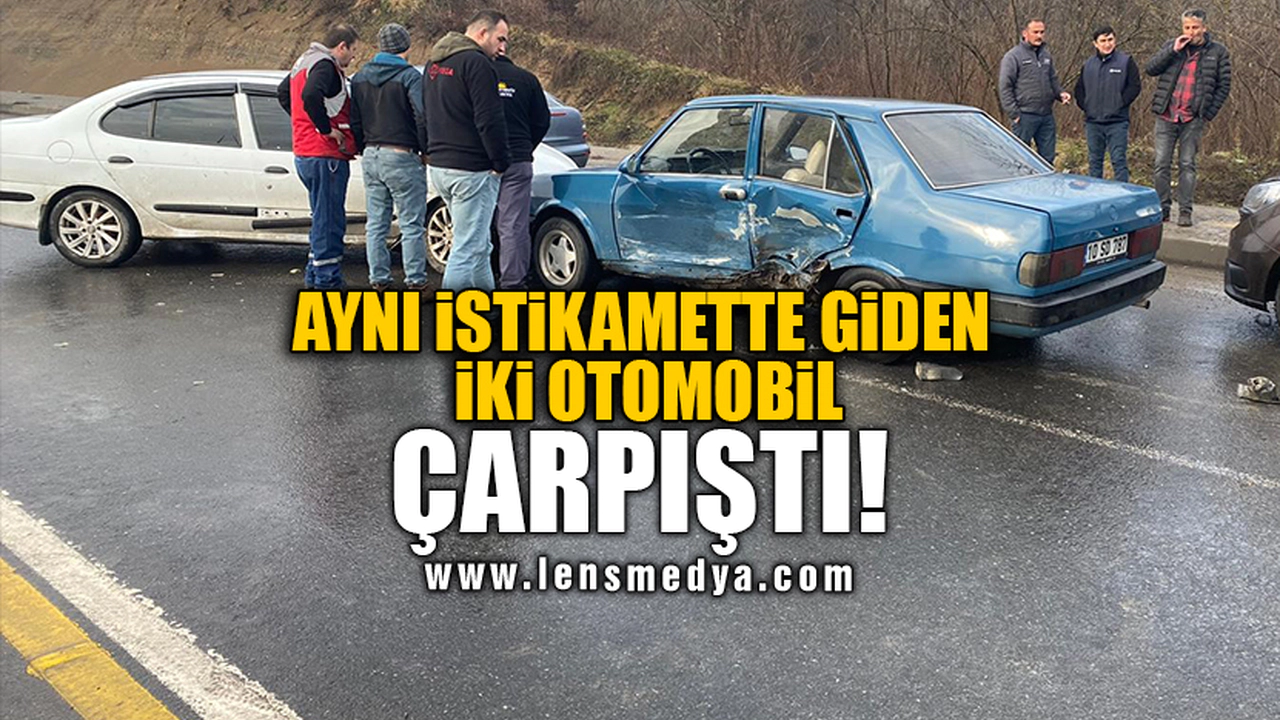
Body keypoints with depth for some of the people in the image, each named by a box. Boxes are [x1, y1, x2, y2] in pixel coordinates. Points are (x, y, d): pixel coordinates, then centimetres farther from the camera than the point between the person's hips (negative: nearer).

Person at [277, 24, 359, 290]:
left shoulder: (304, 62, 19)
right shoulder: (325, 66, -13)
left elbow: (282, 92, 34)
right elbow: (311, 95, -32)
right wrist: (327, 129, -21)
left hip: (304, 154, 10)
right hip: (325, 155, -10)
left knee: (323, 220, 18)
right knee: (329, 221, -6)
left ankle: (315, 277, 24)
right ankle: (328, 280, -2)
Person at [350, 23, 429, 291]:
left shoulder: (360, 77, 11)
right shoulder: (409, 76, -10)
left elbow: (354, 120, 14)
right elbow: (422, 115, -17)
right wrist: (426, 150, -4)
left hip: (371, 157, 7)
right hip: (402, 157, -6)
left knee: (376, 224, 11)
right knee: (412, 224, -1)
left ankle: (378, 279, 14)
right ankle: (415, 281, 1)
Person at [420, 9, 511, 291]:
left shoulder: (434, 64, 18)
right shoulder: (477, 63, -13)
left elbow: (424, 117, 24)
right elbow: (489, 120, -18)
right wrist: (501, 162, -10)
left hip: (438, 165, 10)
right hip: (471, 170, -10)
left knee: (478, 244, 20)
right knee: (468, 247, -5)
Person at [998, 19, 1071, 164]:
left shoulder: (1045, 55, 16)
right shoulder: (1013, 56, -5)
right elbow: (1005, 88, -9)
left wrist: (1060, 93, 4)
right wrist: (1014, 114, -14)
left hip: (1046, 115, 6)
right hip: (1025, 116, -6)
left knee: (1048, 156, 8)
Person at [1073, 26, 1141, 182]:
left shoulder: (1126, 61, 0)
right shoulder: (1088, 65, 11)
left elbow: (1135, 86, -4)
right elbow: (1079, 89, 17)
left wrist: (1121, 103, -11)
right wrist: (1085, 106, 3)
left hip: (1117, 123, -4)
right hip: (1092, 122, 4)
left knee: (1119, 160, -6)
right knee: (1094, 161, 11)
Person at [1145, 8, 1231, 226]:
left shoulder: (1218, 52, 4)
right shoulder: (1171, 46, 9)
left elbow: (1223, 86, 6)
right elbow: (1151, 69, -1)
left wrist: (1208, 114, -3)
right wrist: (1173, 50, -11)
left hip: (1193, 120, -2)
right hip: (1166, 117, 2)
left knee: (1187, 165, -1)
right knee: (1161, 165, 2)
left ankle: (1185, 211, 4)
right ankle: (1163, 208, 11)